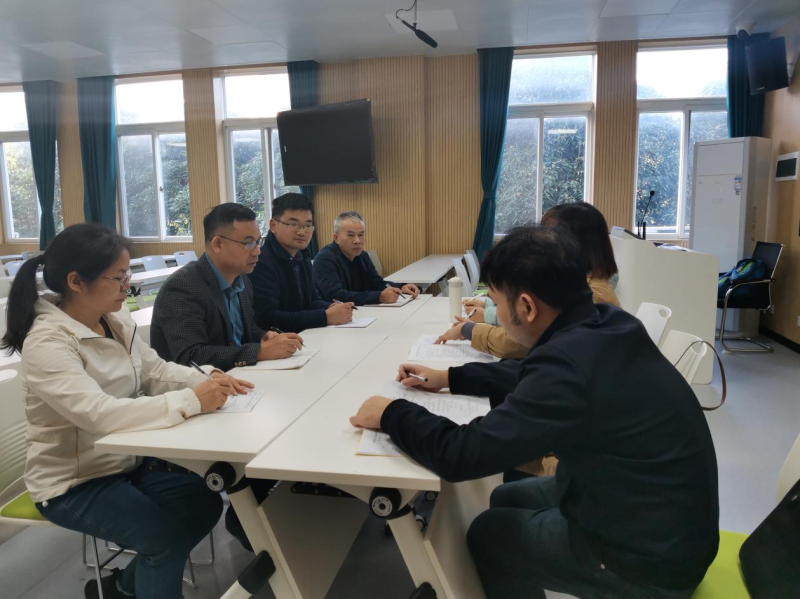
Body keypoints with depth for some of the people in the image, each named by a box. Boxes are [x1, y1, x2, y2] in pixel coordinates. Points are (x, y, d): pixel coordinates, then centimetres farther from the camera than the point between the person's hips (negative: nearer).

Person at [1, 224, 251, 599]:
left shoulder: (117, 321, -3)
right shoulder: (47, 343, -26)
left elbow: (155, 371, 3)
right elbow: (99, 413, -39)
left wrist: (206, 379, -17)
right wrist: (190, 401, -42)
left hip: (125, 461, 8)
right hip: (73, 483, -7)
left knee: (205, 503, 3)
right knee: (166, 535, -18)